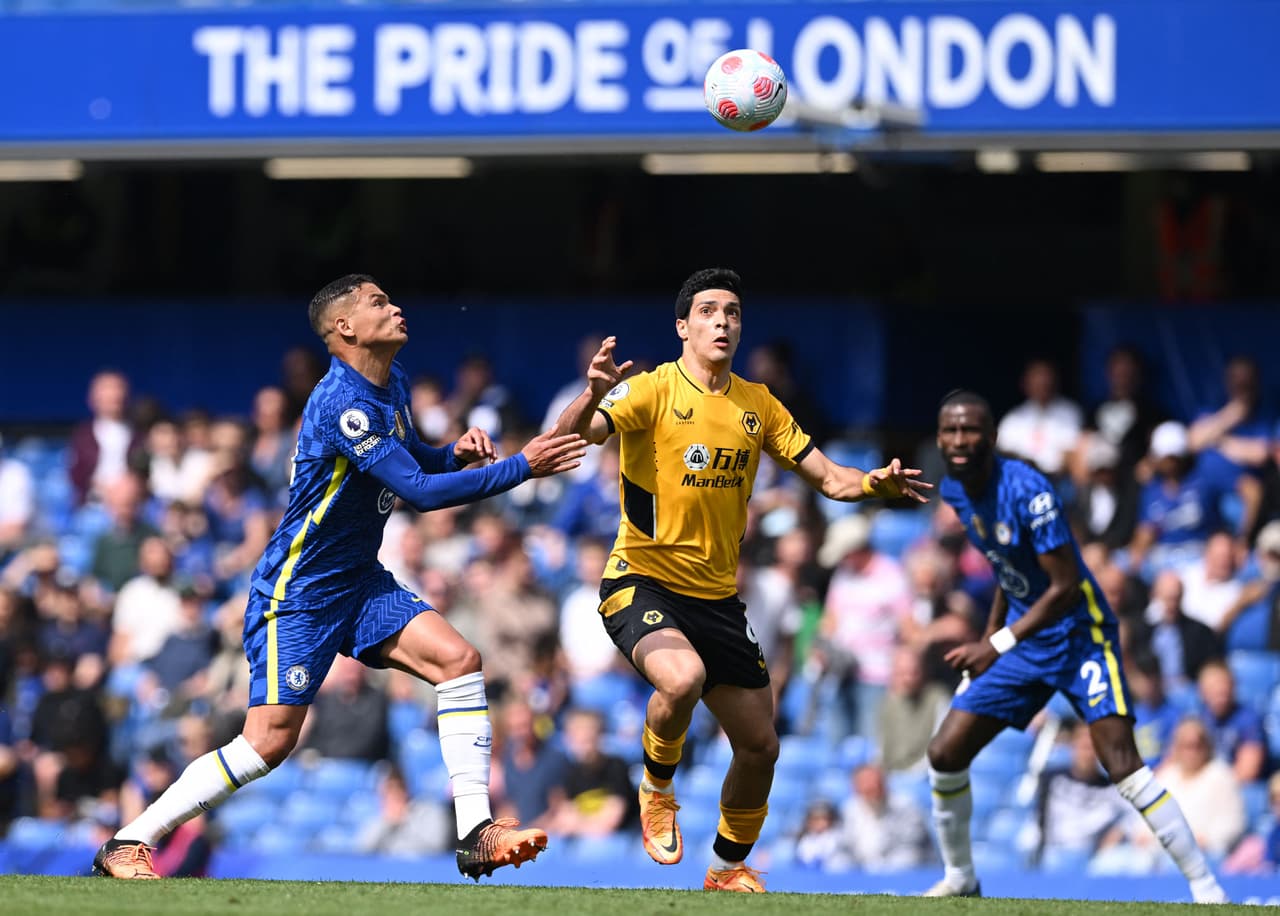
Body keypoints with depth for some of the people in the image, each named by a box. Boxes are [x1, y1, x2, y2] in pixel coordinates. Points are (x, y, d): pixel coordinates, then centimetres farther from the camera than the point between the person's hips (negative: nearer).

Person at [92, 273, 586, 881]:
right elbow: (420, 490, -27)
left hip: (360, 581, 9)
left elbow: (410, 460, 26)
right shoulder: (341, 404, -23)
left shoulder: (393, 384, 7)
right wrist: (520, 468, -24)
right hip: (297, 592, -9)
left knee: (459, 659, -10)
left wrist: (454, 454, 4)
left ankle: (475, 835, -11)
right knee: (270, 741, -12)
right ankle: (126, 845, -1)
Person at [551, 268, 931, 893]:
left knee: (759, 746, 6)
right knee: (683, 677, -36)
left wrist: (874, 483, -12)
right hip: (643, 581, -6)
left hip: (717, 598, 6)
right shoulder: (654, 391, -11)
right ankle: (656, 791, -6)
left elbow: (826, 477, 9)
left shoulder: (756, 403, 6)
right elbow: (571, 436, -25)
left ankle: (729, 869, 30)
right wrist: (592, 397, -47)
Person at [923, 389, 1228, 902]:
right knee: (944, 754, 1)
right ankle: (960, 879, 20)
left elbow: (1065, 587, -24)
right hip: (1021, 637, 8)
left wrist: (997, 647, -27)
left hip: (1077, 635, -7)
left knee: (1121, 764, -21)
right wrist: (989, 635, 14)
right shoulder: (953, 492, 1)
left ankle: (1204, 885, -15)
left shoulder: (1027, 492, -24)